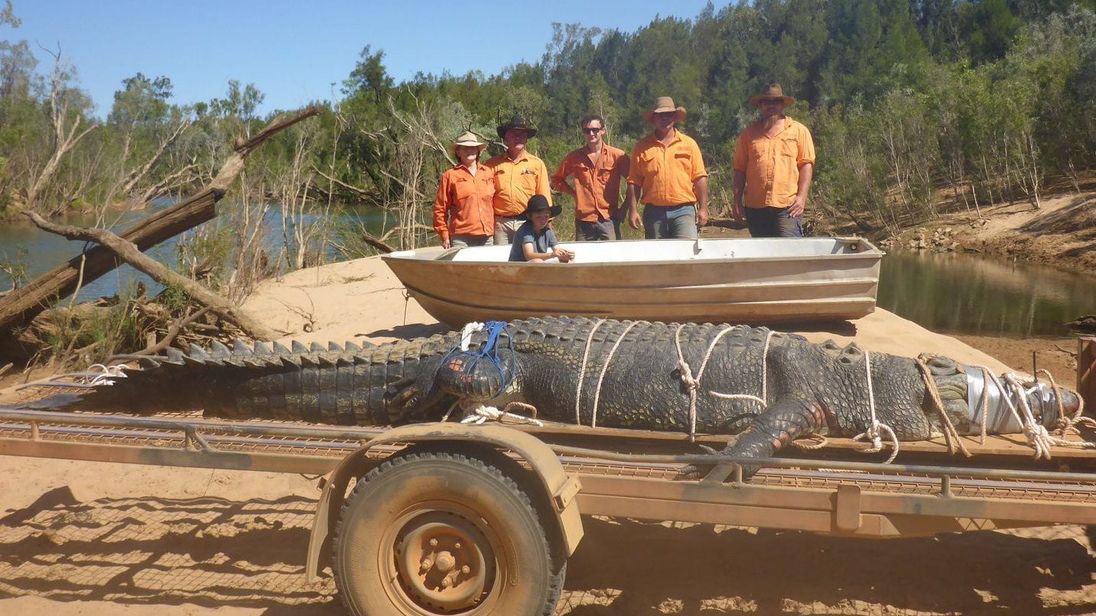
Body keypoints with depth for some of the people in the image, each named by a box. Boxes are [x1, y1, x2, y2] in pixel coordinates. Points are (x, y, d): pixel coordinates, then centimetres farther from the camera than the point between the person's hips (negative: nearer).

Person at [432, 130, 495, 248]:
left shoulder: (489, 173, 13)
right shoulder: (450, 175, 4)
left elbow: (495, 203, 15)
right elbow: (440, 208, 3)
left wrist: (496, 230, 9)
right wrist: (444, 236, -1)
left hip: (487, 237, 4)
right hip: (461, 238, -3)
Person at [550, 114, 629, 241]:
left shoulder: (617, 155, 0)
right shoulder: (575, 157, 7)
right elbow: (556, 179, 19)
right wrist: (574, 192, 7)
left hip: (609, 219, -2)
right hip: (584, 220, 2)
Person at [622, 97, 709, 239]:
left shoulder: (689, 143, 7)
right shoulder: (642, 146, 7)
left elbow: (700, 178, 5)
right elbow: (634, 181, 4)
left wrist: (703, 208, 0)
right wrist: (632, 210, -2)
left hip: (683, 210, -1)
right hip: (654, 211, 1)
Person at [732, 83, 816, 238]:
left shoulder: (798, 130, 8)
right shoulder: (749, 133, 13)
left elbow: (806, 165, 3)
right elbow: (740, 168, 11)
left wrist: (801, 197, -7)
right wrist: (737, 200, 4)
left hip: (788, 206, -2)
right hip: (755, 206, 3)